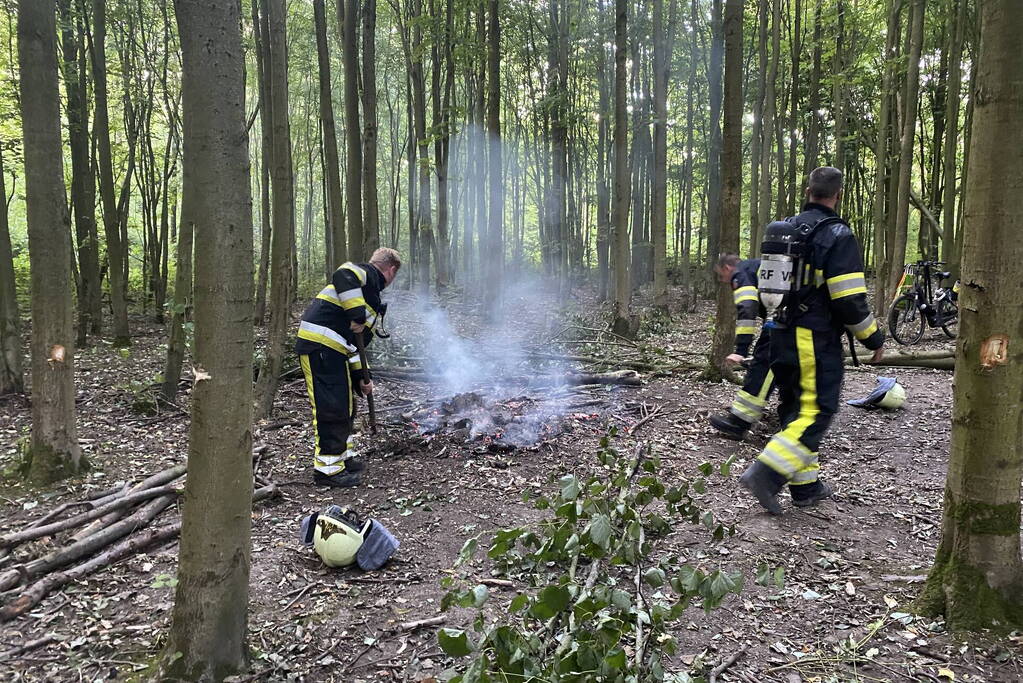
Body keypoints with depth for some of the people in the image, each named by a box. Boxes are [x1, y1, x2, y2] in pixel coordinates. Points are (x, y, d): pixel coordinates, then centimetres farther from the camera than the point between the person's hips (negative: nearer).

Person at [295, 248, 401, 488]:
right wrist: (358, 315, -24)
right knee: (330, 408, -6)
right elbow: (343, 276, -26)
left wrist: (360, 377, 26)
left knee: (345, 405, 19)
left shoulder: (372, 296, 26)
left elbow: (355, 341, 27)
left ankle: (345, 458, 32)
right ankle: (327, 469, 1)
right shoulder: (367, 273, -1)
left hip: (334, 350, 11)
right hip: (319, 344, -11)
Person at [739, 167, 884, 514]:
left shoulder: (783, 230, 11)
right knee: (816, 411, -2)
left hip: (781, 338, 8)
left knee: (795, 409, 14)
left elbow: (764, 282, 16)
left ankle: (806, 485, 21)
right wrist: (874, 338, -2)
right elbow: (850, 299, -15)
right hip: (816, 340, -7)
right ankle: (766, 472, -14)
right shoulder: (838, 235, -11)